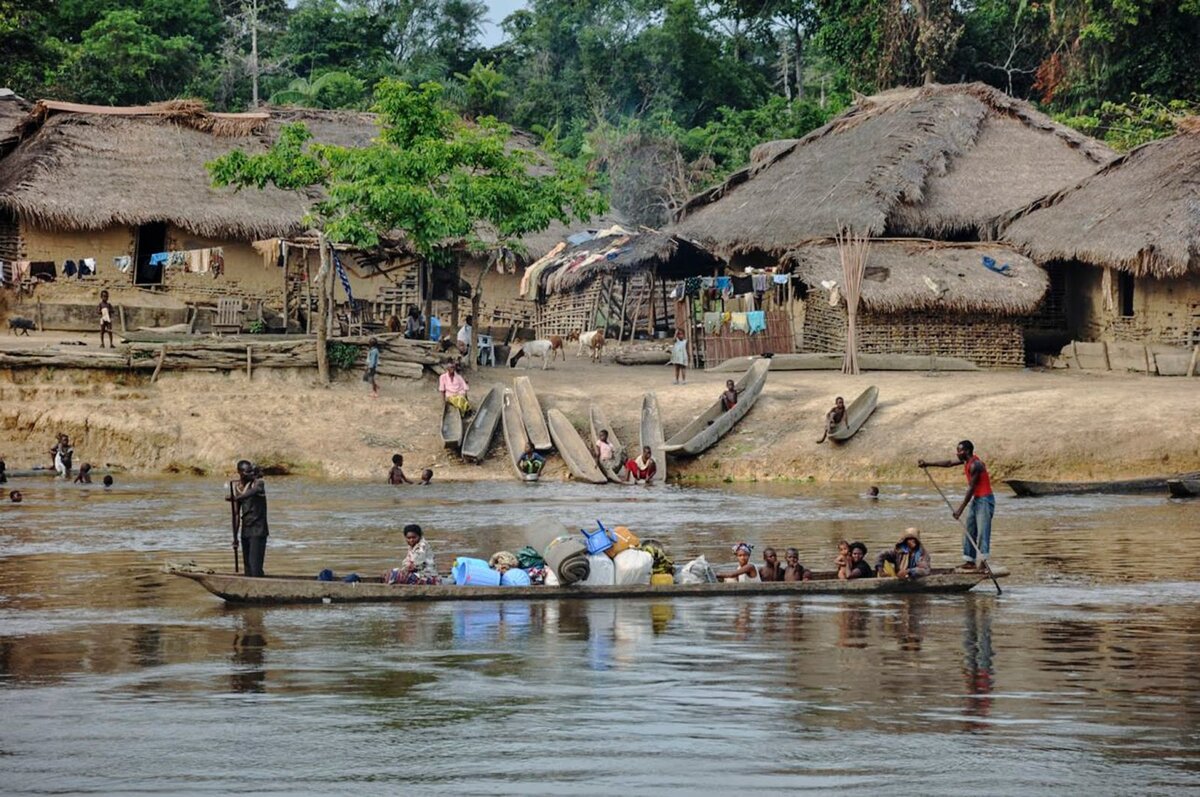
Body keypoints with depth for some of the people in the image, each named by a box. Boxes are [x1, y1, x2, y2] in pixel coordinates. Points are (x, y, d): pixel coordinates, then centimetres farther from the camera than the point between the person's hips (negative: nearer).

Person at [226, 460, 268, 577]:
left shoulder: (258, 483, -9)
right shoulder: (238, 487, 9)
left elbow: (251, 493, -34)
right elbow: (238, 513, 14)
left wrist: (234, 498, -50)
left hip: (258, 531, -6)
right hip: (245, 531, 6)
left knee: (255, 567, -14)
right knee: (247, 566, 8)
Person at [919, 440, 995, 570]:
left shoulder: (975, 465, -21)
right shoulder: (967, 461, 8)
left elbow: (971, 488, -22)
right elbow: (949, 463, 20)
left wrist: (961, 509, -21)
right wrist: (928, 464, 20)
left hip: (985, 499, -10)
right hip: (975, 499, 10)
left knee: (982, 530, -15)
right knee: (970, 530, 8)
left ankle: (982, 560, -21)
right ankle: (969, 560, 8)